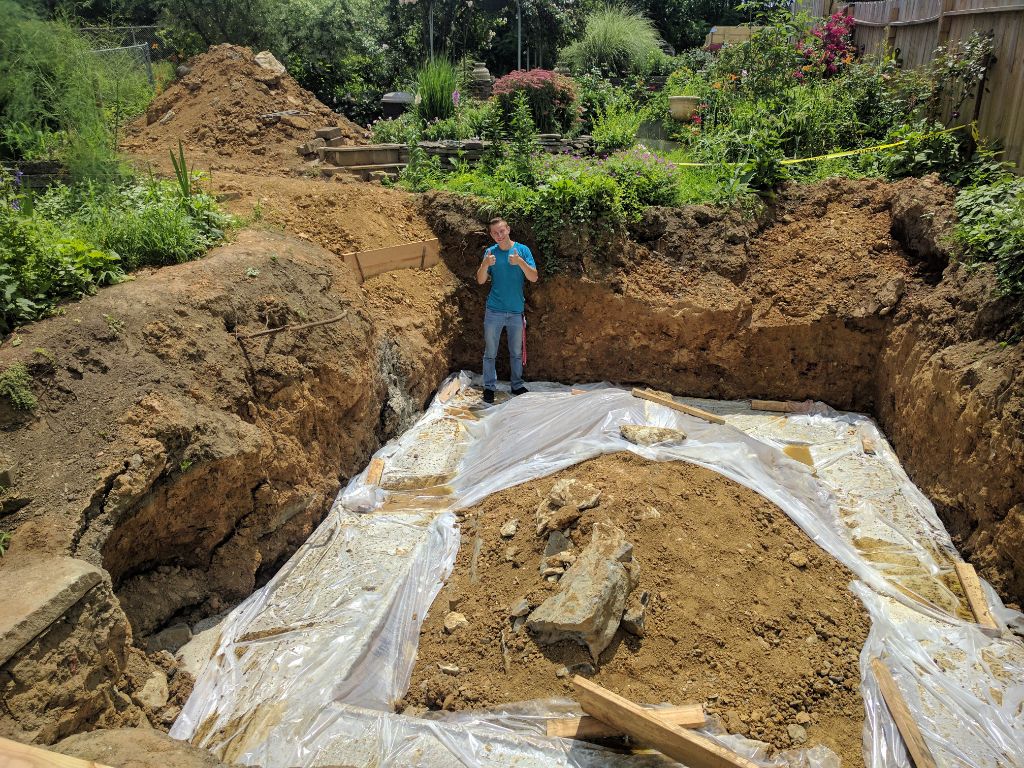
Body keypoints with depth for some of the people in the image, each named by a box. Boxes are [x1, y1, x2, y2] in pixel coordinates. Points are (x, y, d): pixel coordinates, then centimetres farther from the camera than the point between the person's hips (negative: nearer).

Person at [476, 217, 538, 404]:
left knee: (516, 352, 12)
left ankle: (517, 385, 26)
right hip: (494, 311, 0)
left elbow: (534, 278, -8)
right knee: (490, 352, 4)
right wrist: (485, 264, -23)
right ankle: (489, 387, 15)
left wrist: (520, 262, -24)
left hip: (516, 311, 1)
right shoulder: (490, 252, 1)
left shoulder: (522, 250, -1)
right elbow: (481, 280, -4)